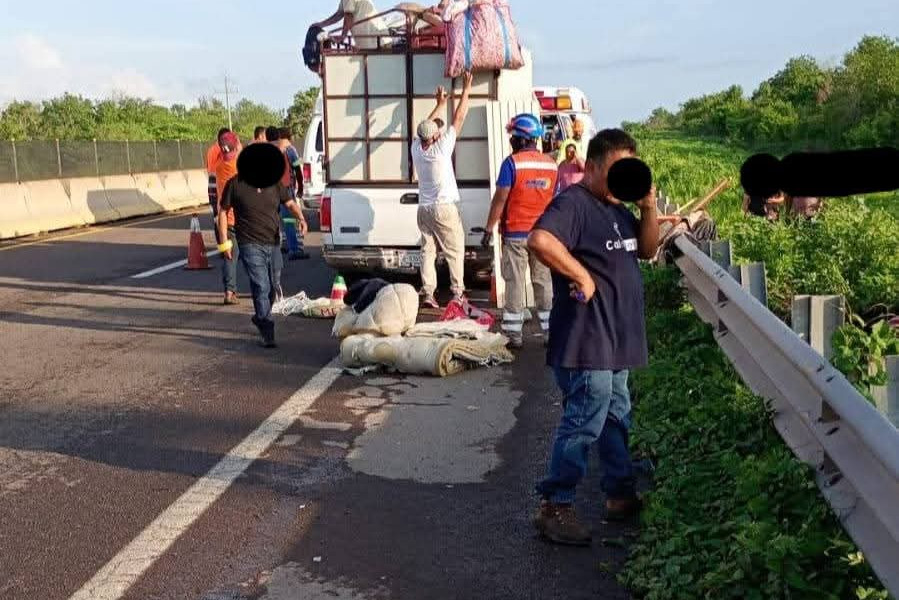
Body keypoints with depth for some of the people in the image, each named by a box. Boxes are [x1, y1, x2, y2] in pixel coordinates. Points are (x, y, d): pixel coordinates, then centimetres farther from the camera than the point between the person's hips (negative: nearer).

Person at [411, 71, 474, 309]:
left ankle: (427, 293, 1)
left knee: (428, 251, 5)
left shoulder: (416, 148, -1)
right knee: (455, 251, 4)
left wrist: (440, 104, 26)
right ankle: (458, 292, 5)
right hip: (445, 208, -5)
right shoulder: (441, 147, -15)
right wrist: (466, 90, -1)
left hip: (424, 208, 5)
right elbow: (458, 119, -9)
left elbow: (426, 126, 17)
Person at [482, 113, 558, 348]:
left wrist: (489, 229, -7)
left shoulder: (512, 163, -11)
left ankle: (514, 333, 2)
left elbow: (500, 199, -13)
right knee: (544, 281, 10)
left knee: (515, 283, 1)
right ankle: (550, 331, 13)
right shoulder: (551, 164, 6)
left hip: (515, 233, -4)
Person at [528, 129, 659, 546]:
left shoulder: (617, 210, 17)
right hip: (586, 340, -10)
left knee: (615, 418, 19)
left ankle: (621, 495, 32)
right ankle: (553, 507, 2)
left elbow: (647, 251, 19)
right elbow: (540, 240, -31)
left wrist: (649, 210, 3)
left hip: (615, 341, 10)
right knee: (584, 424, -8)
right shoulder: (573, 202, -14)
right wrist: (582, 276, -25)